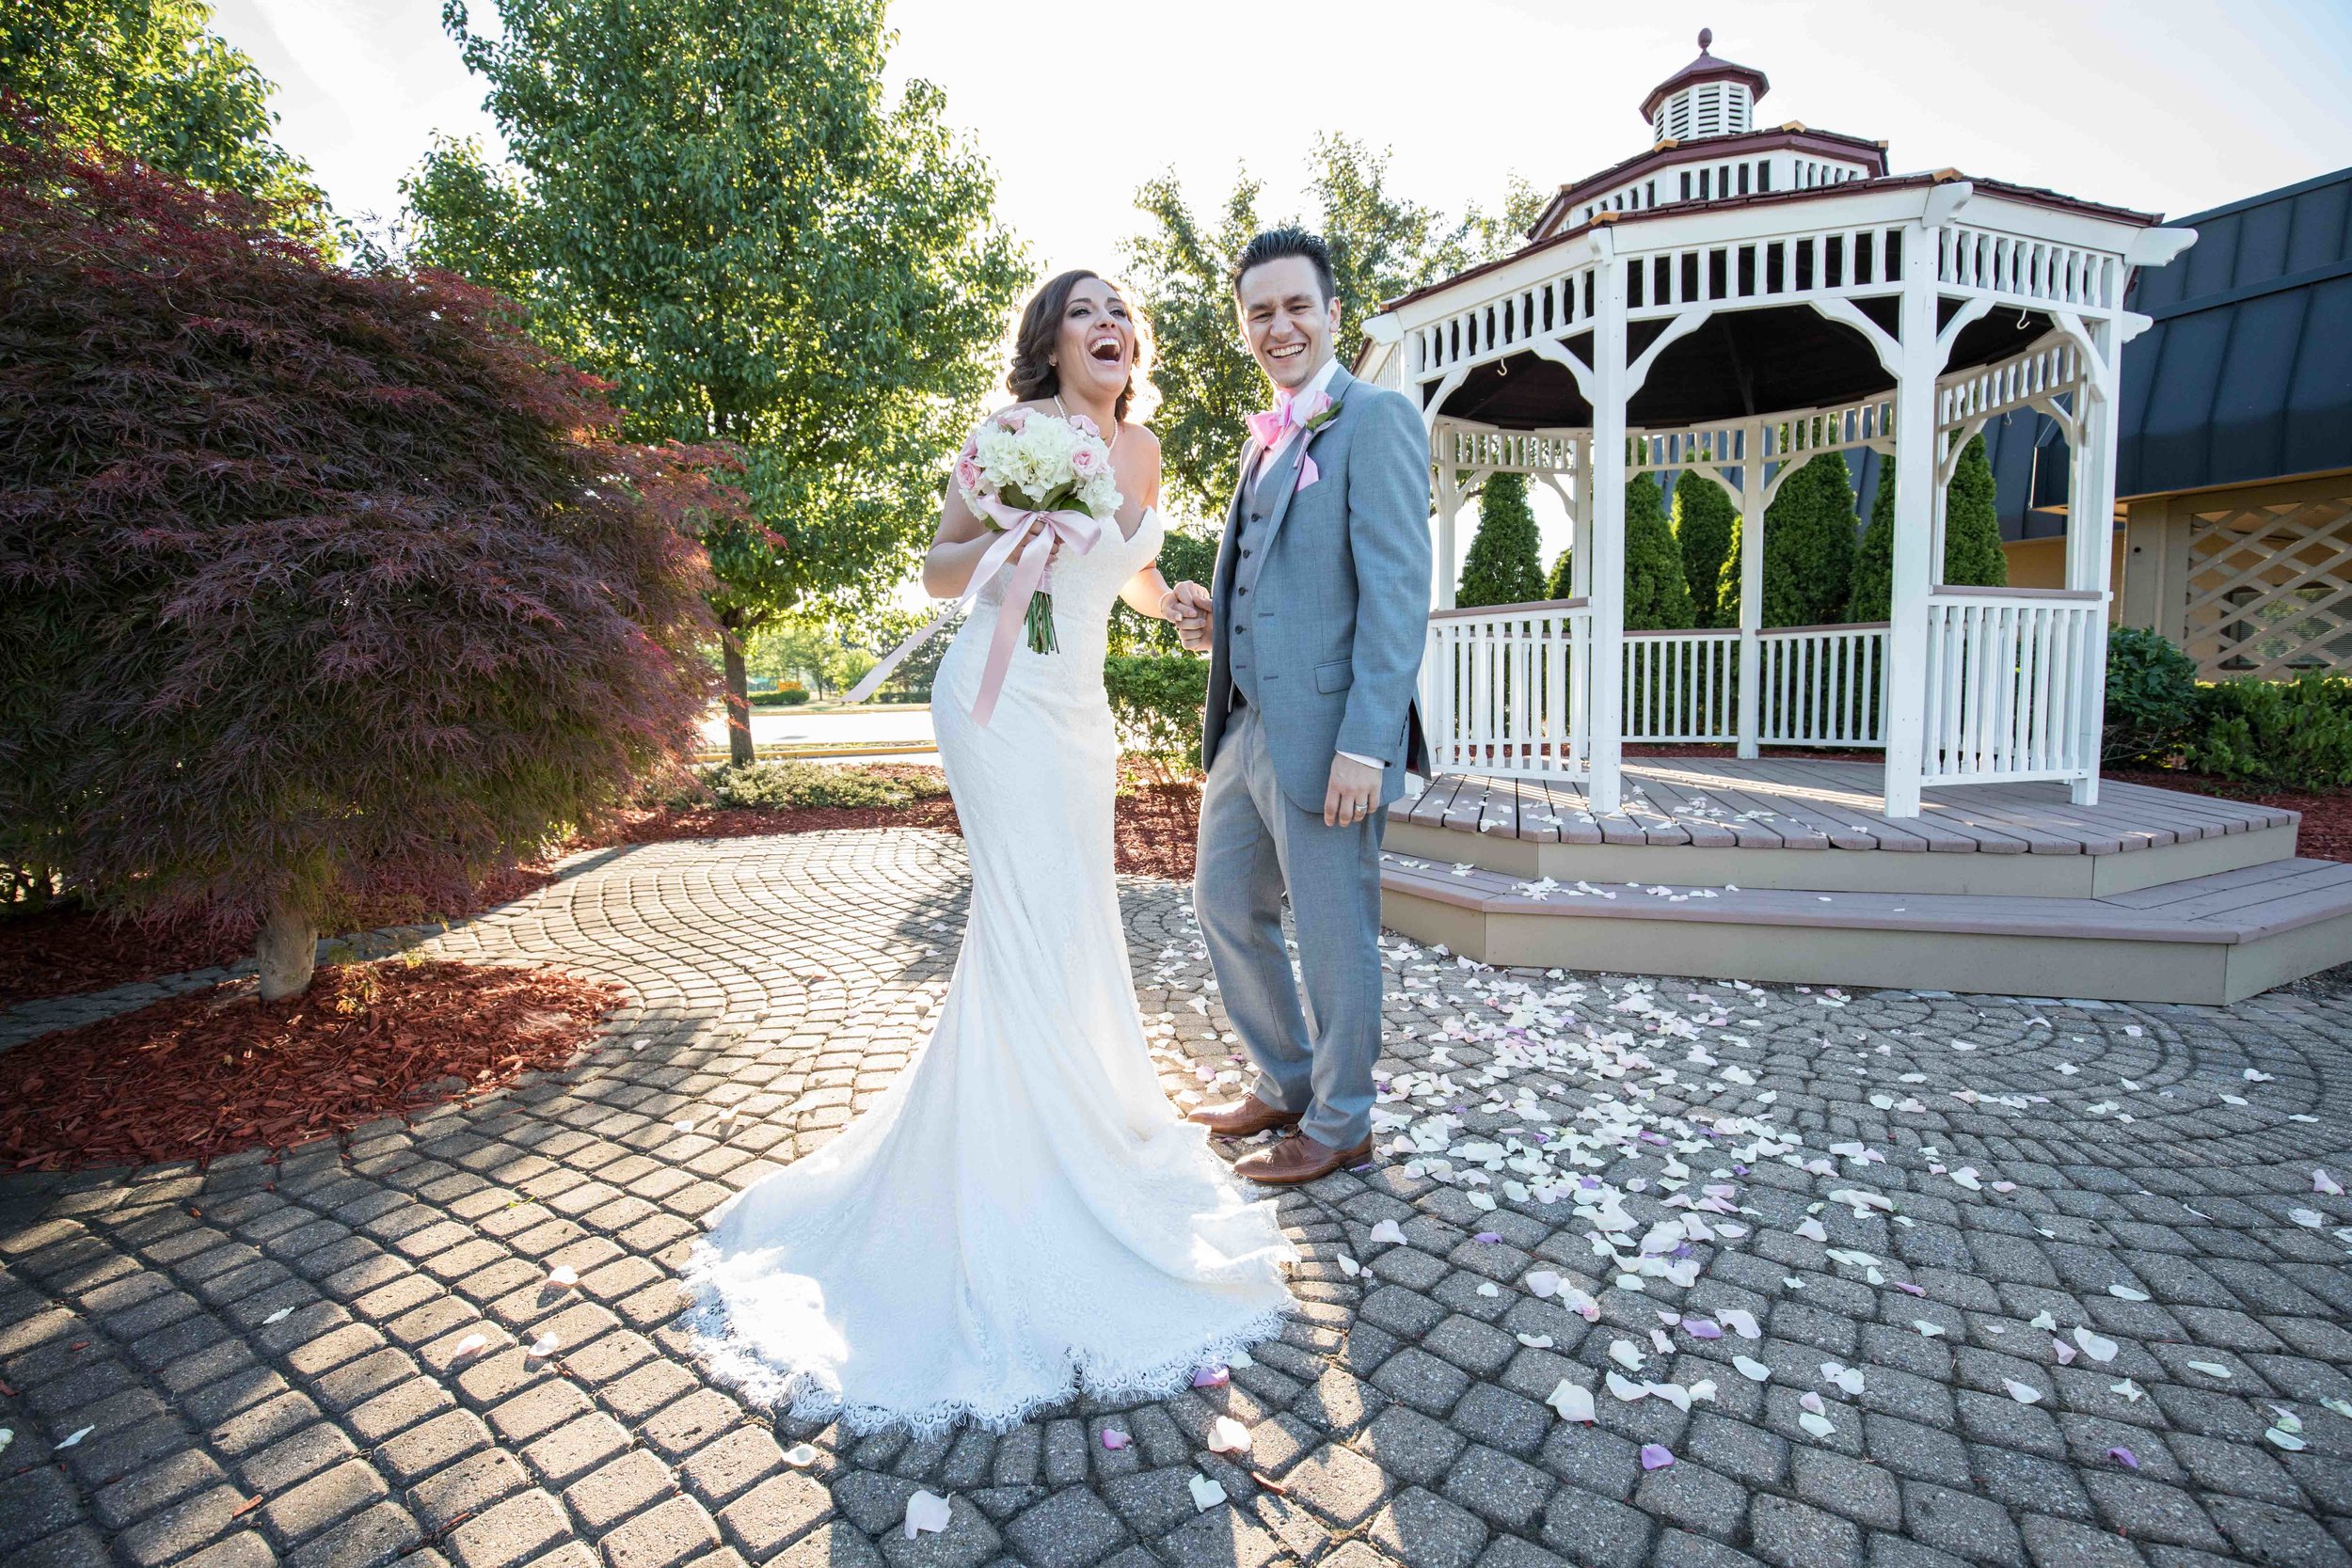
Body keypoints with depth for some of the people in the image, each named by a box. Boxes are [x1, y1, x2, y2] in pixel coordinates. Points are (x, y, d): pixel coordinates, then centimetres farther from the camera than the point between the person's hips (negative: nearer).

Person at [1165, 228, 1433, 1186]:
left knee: (1332, 936, 4)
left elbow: (1396, 593, -16)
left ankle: (1338, 1126, 26)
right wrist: (1218, 620, 4)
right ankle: (1286, 1084, 37)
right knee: (1224, 904, 18)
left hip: (1323, 734, -9)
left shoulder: (1376, 419, -7)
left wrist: (1364, 747, -22)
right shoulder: (1268, 439, 19)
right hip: (1247, 726, 9)